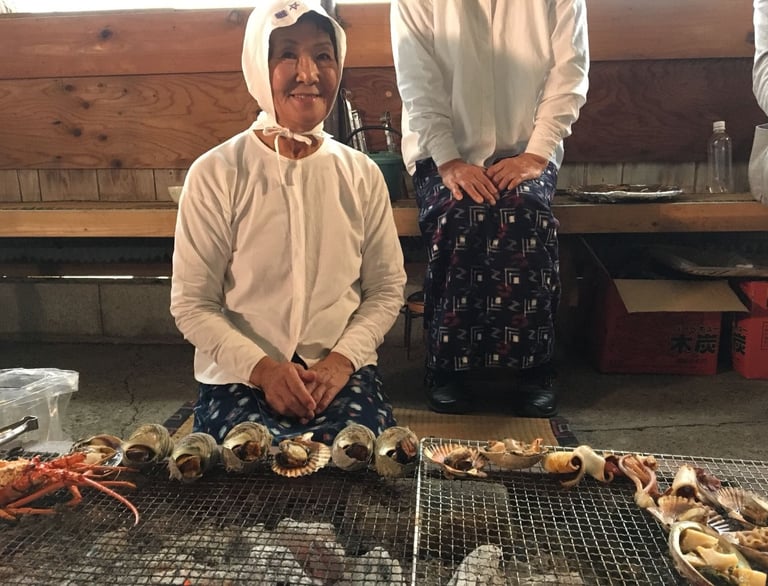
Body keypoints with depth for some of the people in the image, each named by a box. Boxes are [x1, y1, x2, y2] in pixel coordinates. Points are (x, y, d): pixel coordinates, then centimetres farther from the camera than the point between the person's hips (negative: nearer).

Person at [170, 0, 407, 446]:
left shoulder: (362, 174, 3)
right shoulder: (216, 174, -5)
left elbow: (387, 288, 6)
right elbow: (192, 304, -3)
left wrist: (343, 358, -10)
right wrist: (262, 368, -16)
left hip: (341, 370, 2)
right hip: (241, 374, -1)